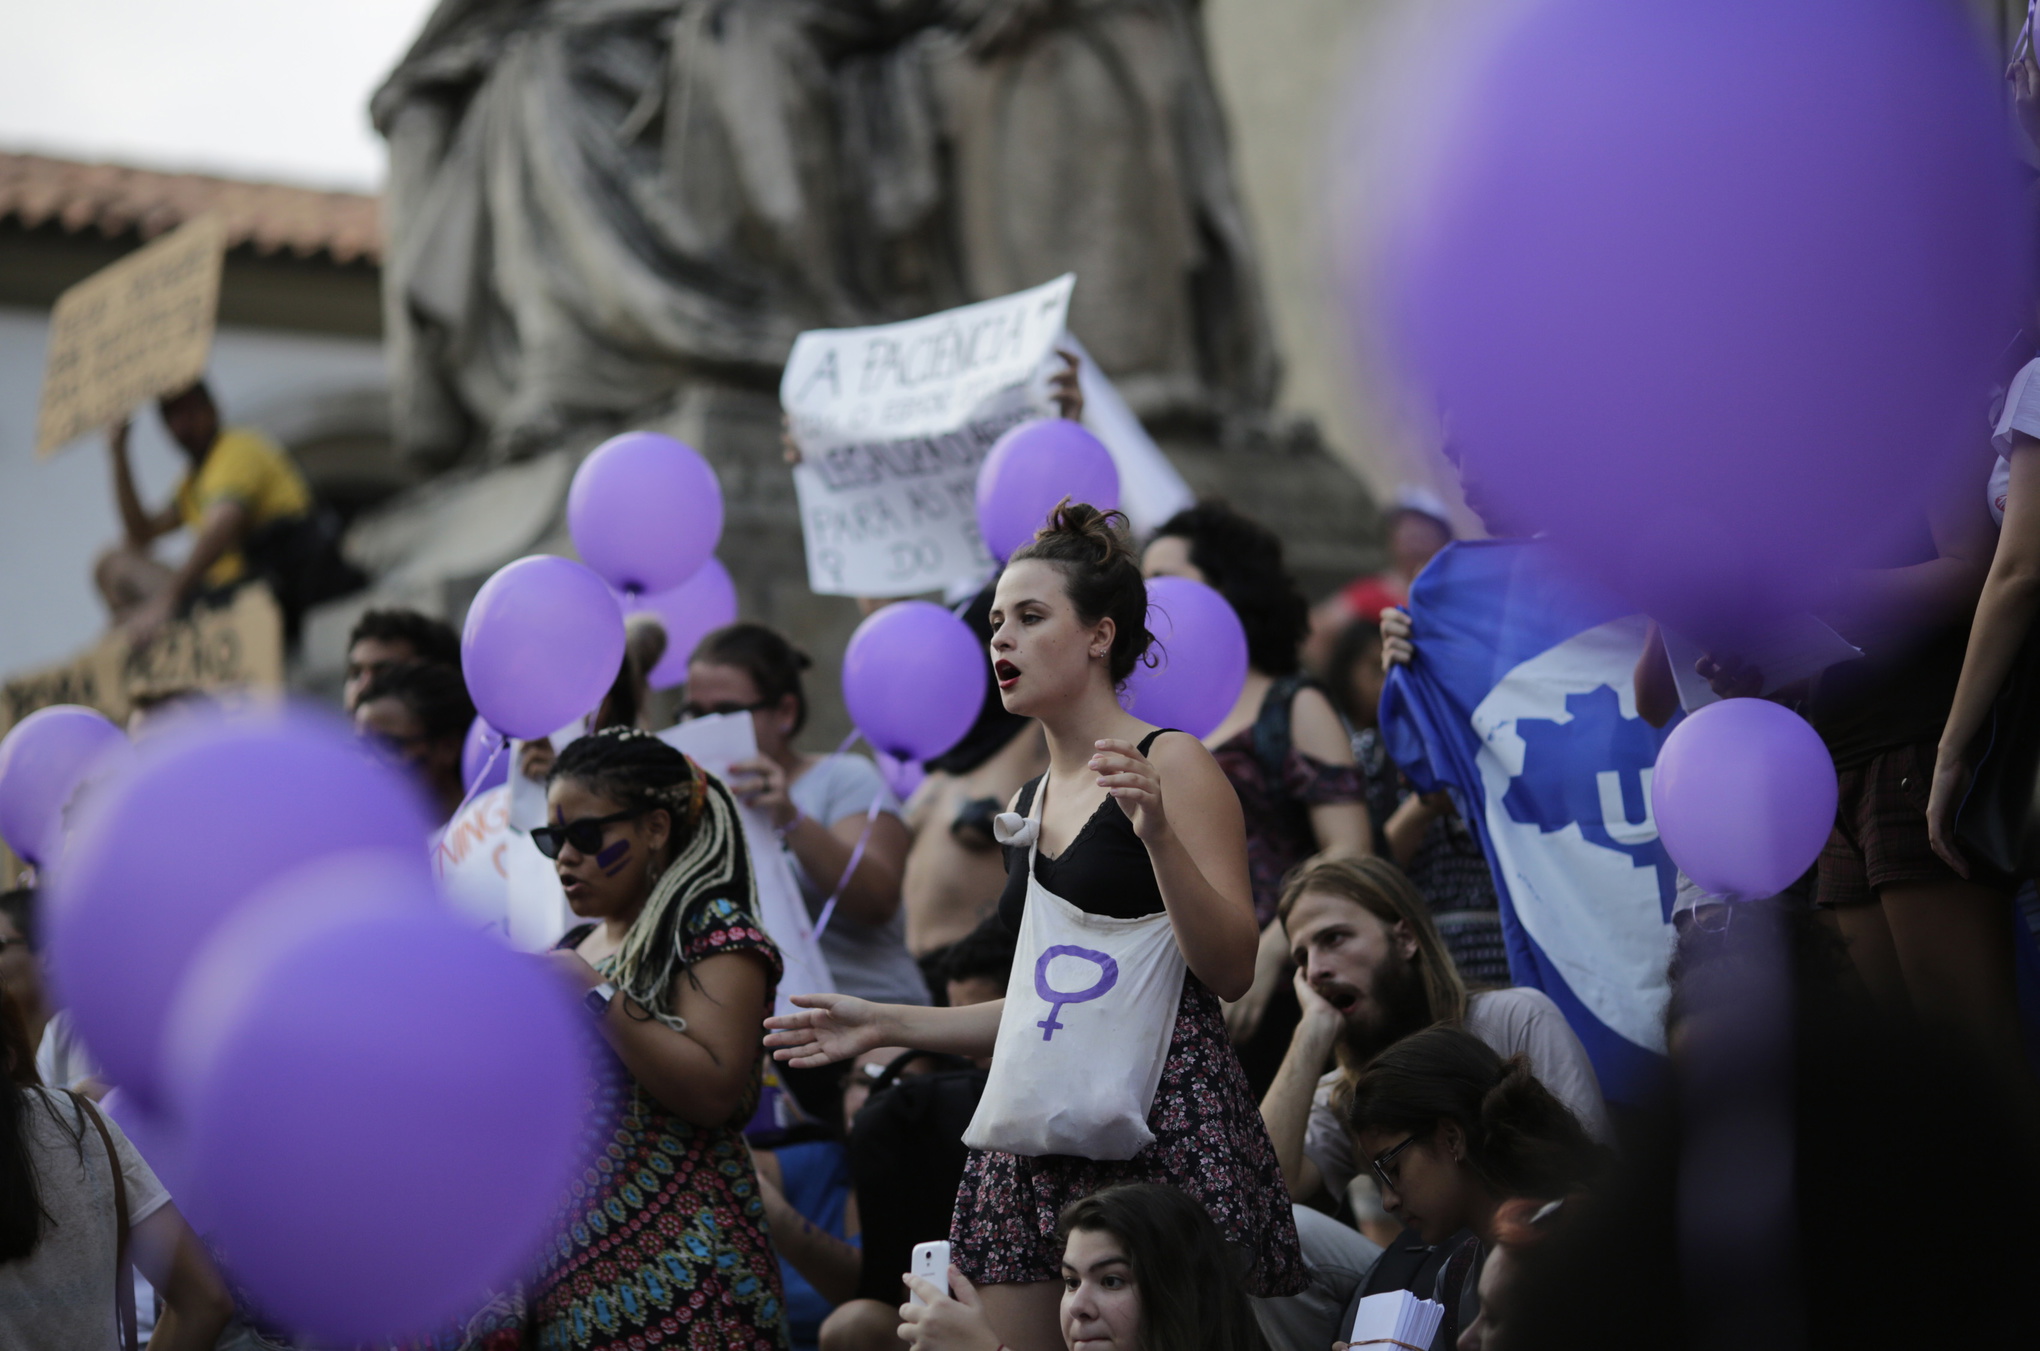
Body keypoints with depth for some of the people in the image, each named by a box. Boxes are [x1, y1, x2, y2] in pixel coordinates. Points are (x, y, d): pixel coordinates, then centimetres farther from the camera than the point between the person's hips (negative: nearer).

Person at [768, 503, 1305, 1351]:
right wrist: (886, 1025, 21)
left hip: (1161, 1124, -7)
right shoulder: (1034, 801, 17)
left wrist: (1157, 834, -23)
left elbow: (1230, 972, -11)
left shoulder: (1170, 765, -4)